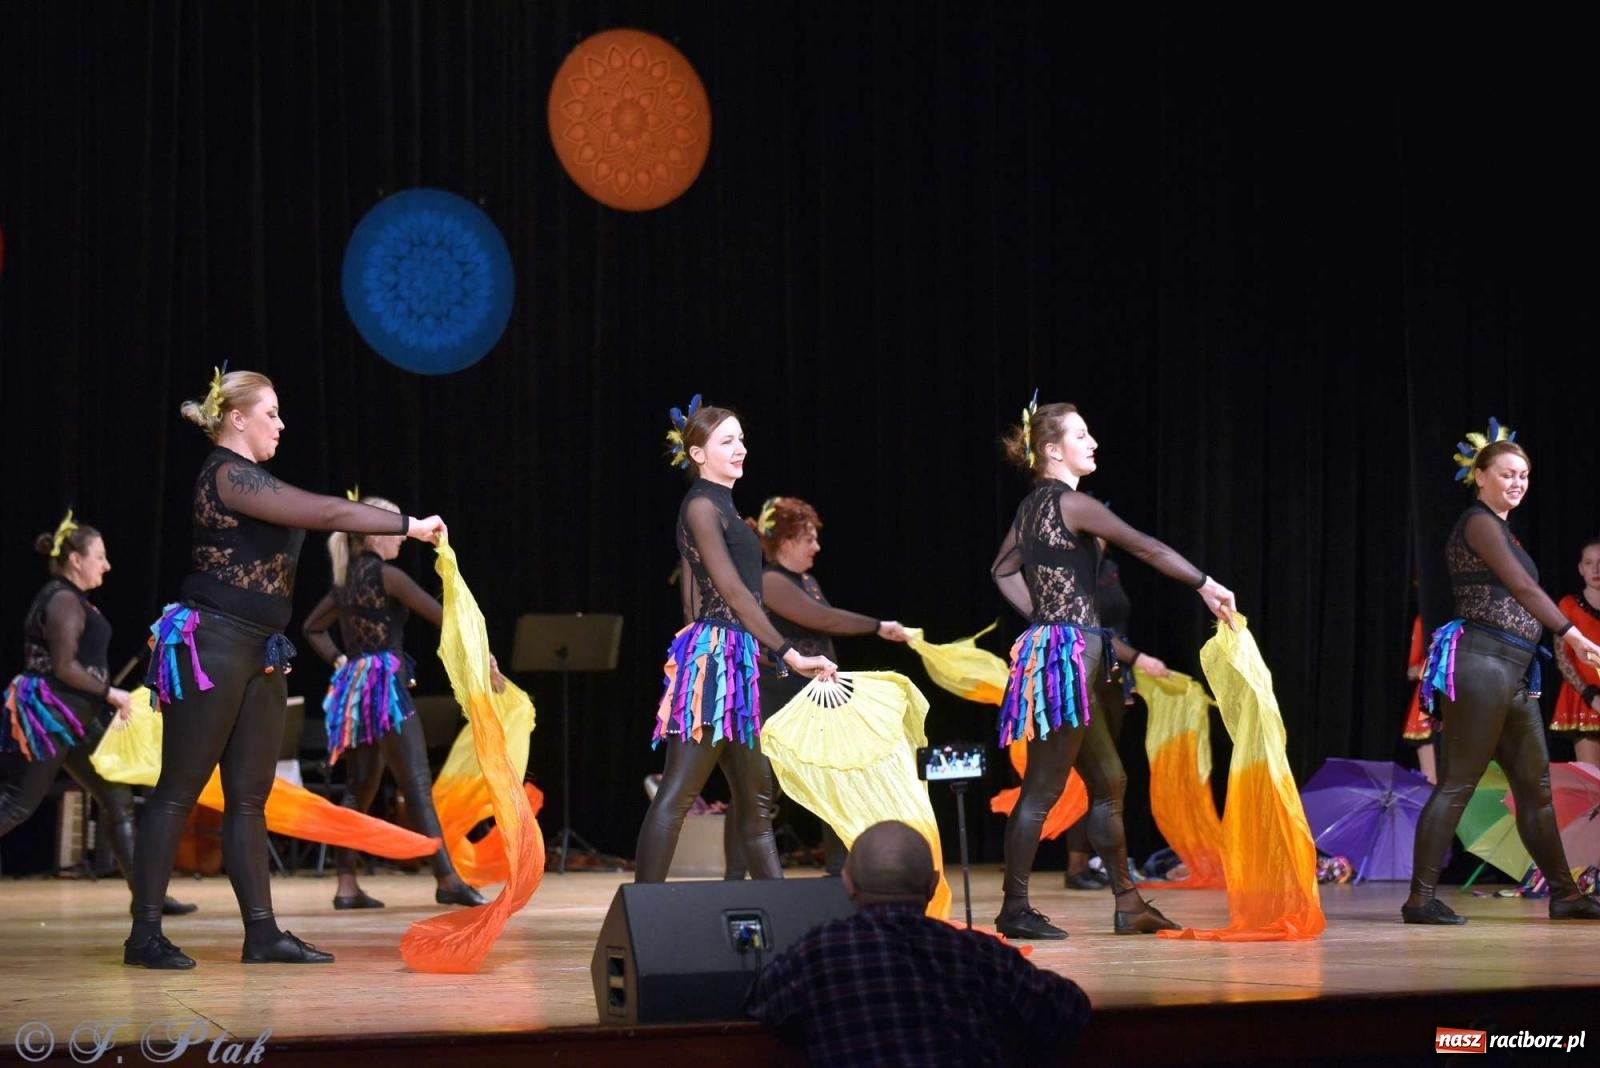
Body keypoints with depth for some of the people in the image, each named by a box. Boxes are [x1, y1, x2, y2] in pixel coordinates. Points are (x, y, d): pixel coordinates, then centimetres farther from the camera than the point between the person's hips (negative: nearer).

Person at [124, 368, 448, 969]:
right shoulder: (226, 475, -12)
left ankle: (262, 933, 7)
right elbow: (326, 513, -17)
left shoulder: (244, 479, 17)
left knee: (249, 798, 6)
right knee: (178, 791, -5)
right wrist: (411, 525, -14)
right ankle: (145, 934, -2)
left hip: (256, 654, 9)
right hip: (211, 647, -9)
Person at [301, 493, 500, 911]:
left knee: (359, 787, 11)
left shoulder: (346, 581, 16)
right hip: (384, 683, -8)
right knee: (418, 784, -11)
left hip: (353, 687, 8)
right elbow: (440, 615, -12)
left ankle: (347, 884, 8)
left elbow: (312, 627, 29)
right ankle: (446, 879, -15)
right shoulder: (385, 574, -8)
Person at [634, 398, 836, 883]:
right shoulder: (701, 506, -9)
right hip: (712, 654, -10)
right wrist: (789, 655, -19)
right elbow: (733, 591, -16)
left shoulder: (720, 506, 18)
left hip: (735, 658, 10)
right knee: (678, 794, -11)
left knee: (756, 797, 11)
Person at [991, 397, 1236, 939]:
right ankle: (1015, 909, -1)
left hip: (1050, 646, 10)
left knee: (1108, 781, 14)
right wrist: (1205, 584, -6)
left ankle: (1128, 903, 18)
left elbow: (1004, 571, 27)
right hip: (1066, 655, -10)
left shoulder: (1033, 505, 13)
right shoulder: (1071, 503, -13)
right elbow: (1146, 547, -14)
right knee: (1043, 788, -5)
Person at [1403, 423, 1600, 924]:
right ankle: (1421, 898, -11)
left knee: (1536, 785, 13)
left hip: (1513, 673, 10)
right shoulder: (1478, 523, -6)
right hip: (1482, 663, -10)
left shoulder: (1498, 528, 22)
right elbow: (1523, 587, -14)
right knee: (1457, 784, -11)